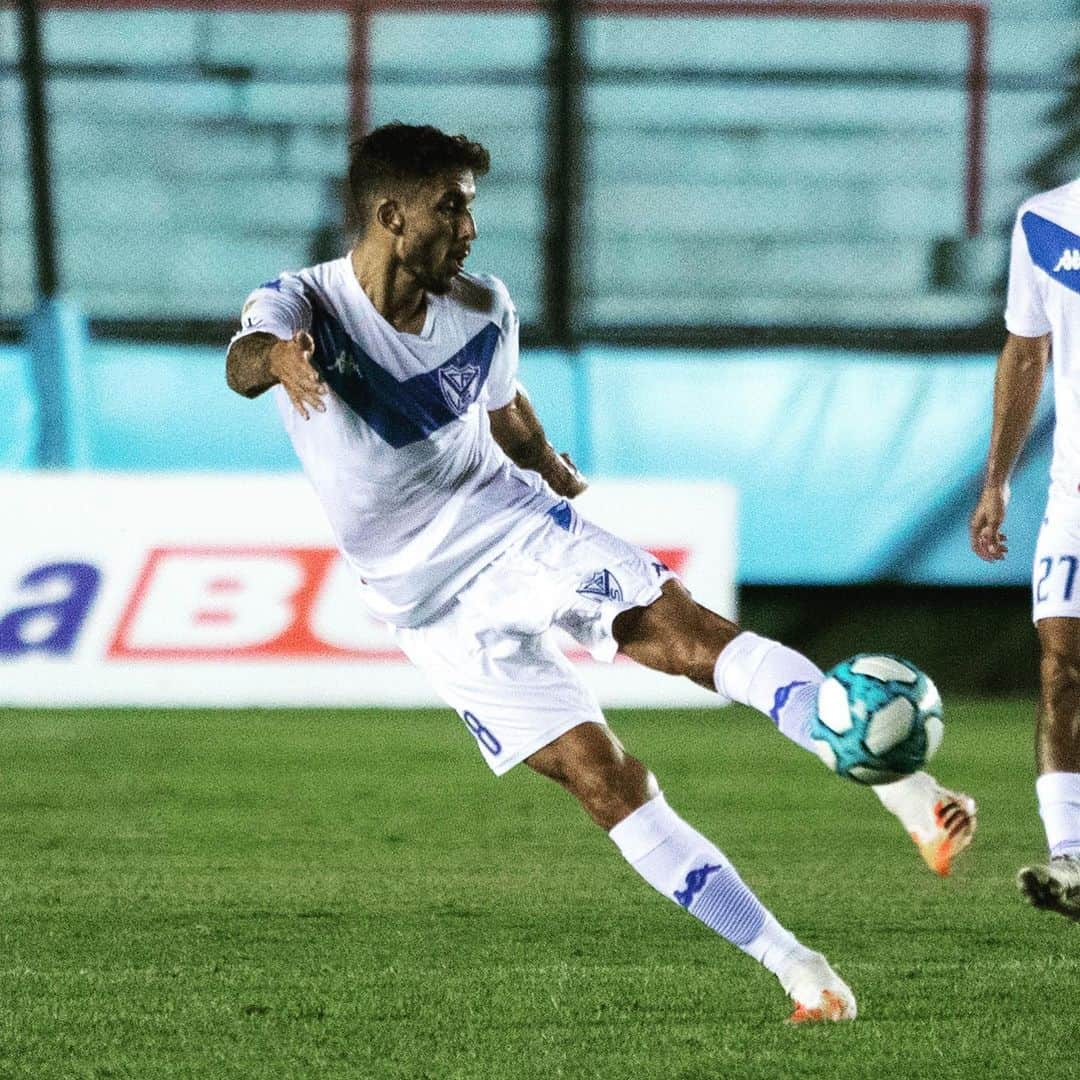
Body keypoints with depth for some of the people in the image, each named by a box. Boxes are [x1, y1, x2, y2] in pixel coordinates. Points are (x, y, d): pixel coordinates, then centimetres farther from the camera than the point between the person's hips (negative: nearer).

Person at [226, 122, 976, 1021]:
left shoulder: (483, 311, -1)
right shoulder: (304, 301, -14)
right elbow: (244, 362, -37)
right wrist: (276, 357, -61)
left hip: (520, 529, 3)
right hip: (435, 603, -3)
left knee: (690, 633, -24)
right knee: (604, 781, -11)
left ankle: (905, 790, -34)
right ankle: (797, 970, -8)